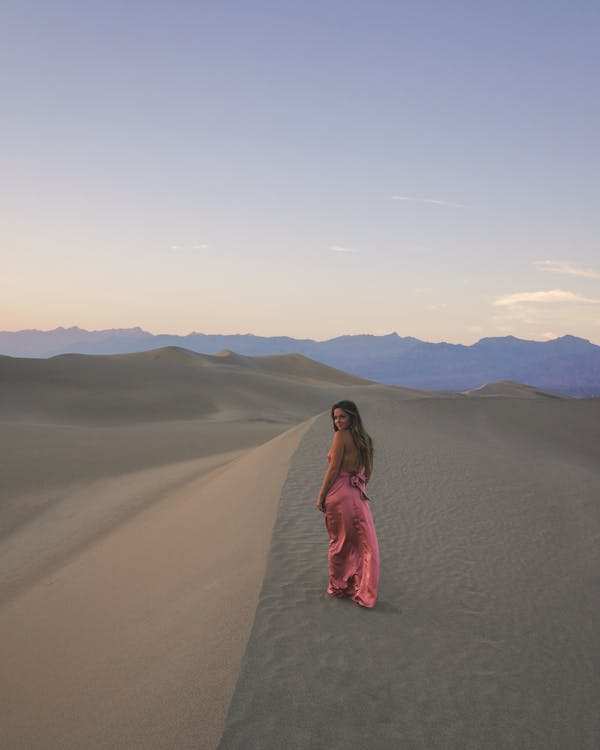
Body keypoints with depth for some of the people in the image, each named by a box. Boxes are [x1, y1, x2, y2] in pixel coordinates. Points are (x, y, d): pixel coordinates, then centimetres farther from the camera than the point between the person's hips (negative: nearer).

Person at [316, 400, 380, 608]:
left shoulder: (341, 436, -13)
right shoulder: (364, 438, 10)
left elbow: (334, 469, -15)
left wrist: (321, 496, -9)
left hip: (339, 493, -7)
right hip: (359, 495, 7)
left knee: (339, 542, 8)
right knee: (365, 543, 12)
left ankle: (338, 585, 22)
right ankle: (361, 589, 20)